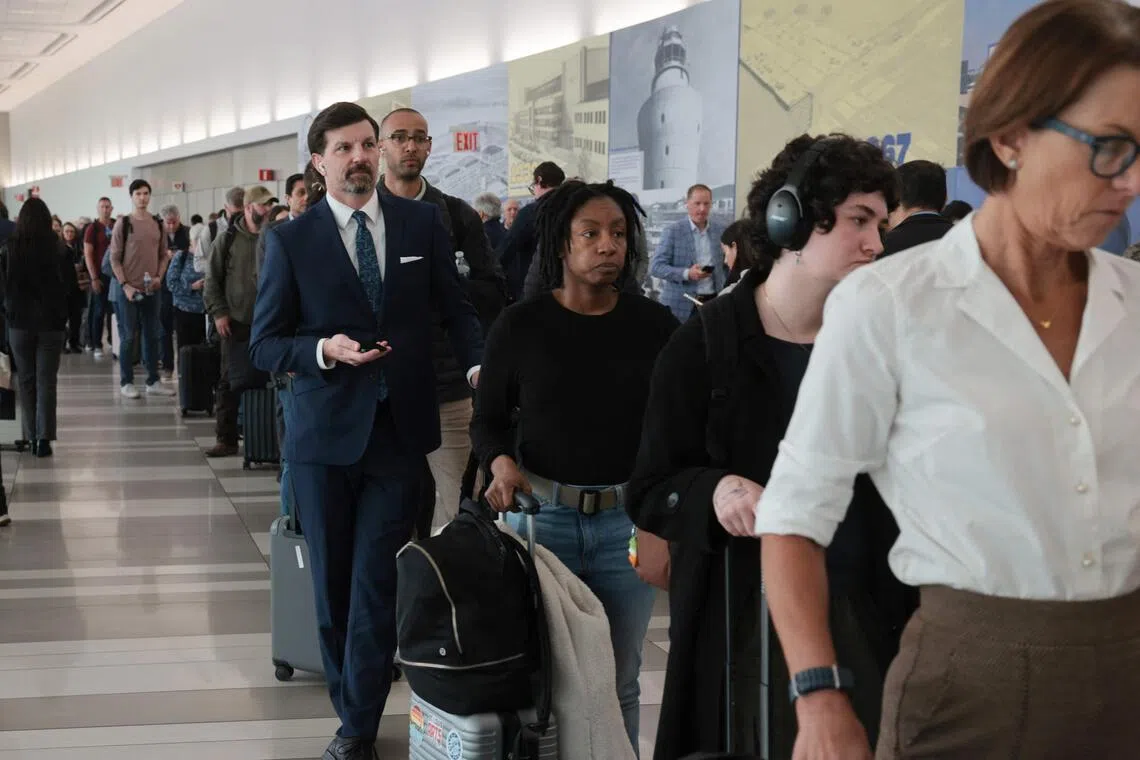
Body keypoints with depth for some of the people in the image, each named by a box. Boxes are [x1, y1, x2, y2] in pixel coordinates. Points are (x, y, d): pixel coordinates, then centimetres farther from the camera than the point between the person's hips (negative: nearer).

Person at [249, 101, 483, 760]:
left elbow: (456, 308, 6)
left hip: (400, 428, 0)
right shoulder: (291, 240, -2)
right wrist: (324, 350, -18)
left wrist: (479, 365, -12)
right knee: (333, 580, 10)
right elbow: (265, 343, 1)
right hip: (325, 432, 0)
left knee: (377, 581, -1)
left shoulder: (422, 223, 2)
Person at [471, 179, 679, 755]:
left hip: (629, 519, 1)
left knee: (618, 683, 9)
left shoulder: (654, 325, 0)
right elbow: (487, 419, 6)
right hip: (540, 514, -1)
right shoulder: (519, 326, -2)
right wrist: (500, 461, -14)